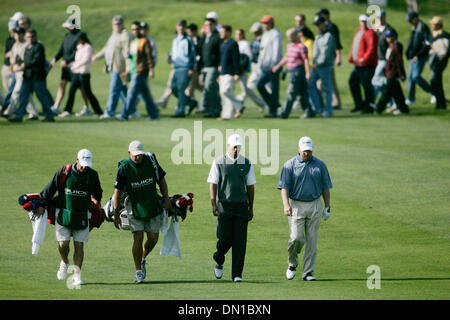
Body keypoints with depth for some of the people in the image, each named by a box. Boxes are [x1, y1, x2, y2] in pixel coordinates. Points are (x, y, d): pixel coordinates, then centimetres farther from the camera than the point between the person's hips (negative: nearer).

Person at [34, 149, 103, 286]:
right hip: (63, 214, -1)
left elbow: (97, 192, 20)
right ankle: (64, 263, 23)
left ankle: (77, 274, 4)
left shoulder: (92, 175, 0)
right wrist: (42, 205, 2)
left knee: (79, 245, -3)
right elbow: (50, 188, 0)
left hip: (82, 216, 1)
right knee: (63, 244, -8)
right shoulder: (63, 172, -8)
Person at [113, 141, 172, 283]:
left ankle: (142, 259, 33)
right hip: (135, 206, -2)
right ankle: (139, 272, 0)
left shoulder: (150, 161, -8)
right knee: (138, 238, -8)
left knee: (153, 238, 4)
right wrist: (116, 214, -7)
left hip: (153, 206, 2)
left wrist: (166, 200, 3)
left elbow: (161, 180, 5)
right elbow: (118, 191, -7)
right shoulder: (124, 168, -13)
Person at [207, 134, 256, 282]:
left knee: (240, 241, -3)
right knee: (225, 238, -3)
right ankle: (219, 261, 28)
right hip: (224, 205, -2)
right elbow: (213, 184, -1)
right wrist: (214, 204, -11)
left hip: (241, 206, 2)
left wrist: (251, 208, 12)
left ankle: (237, 274, 1)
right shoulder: (218, 163, 2)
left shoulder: (246, 163, 9)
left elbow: (250, 186, 13)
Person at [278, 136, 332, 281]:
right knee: (296, 238, -13)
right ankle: (292, 264, 12)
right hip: (296, 205, -2)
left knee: (312, 240, 1)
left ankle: (308, 272, 6)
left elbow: (325, 187, 13)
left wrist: (327, 207, 7)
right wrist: (286, 205, -18)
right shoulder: (290, 165, 0)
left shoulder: (320, 165, 8)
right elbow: (284, 187, -4)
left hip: (315, 205, 2)